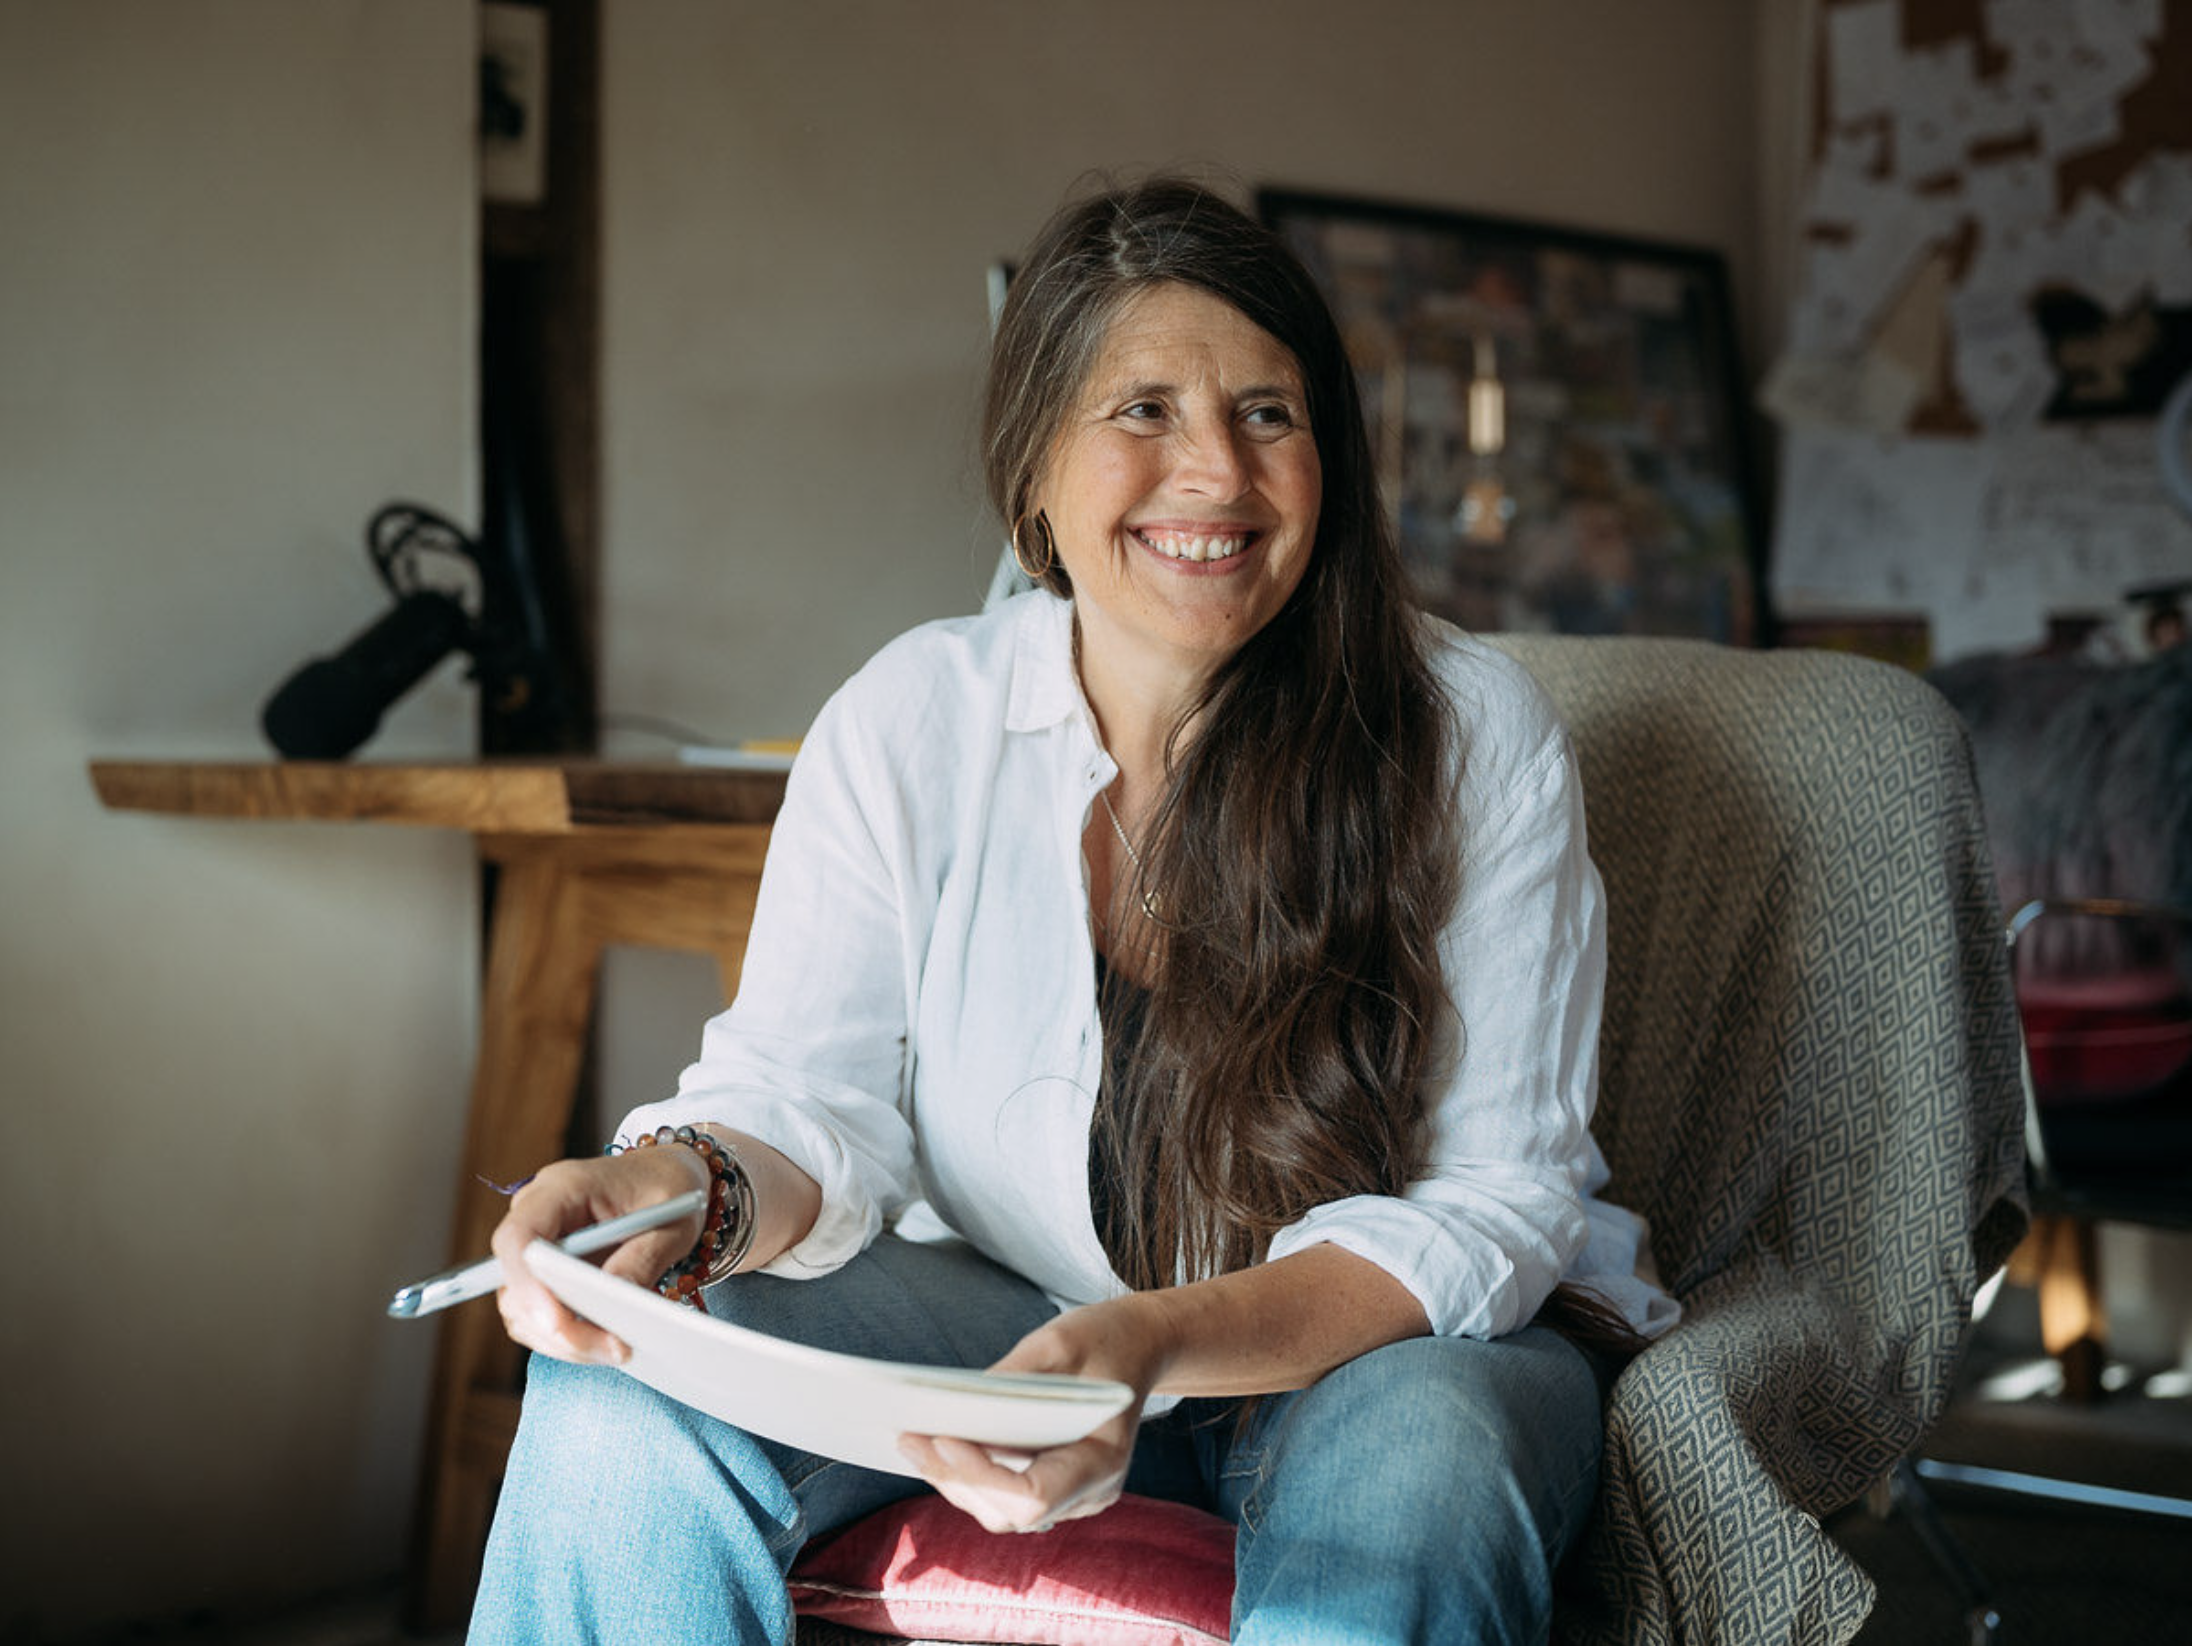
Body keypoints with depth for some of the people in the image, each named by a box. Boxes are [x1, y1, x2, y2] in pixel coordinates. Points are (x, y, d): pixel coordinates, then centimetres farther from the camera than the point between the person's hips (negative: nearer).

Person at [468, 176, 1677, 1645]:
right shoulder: (912, 717, -5)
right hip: (1018, 1310, 3)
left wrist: (1158, 1345, -35)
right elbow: (815, 1095, -9)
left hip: (1408, 1339, -2)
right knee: (623, 1395, -21)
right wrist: (693, 1187, -35)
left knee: (1397, 1519, -38)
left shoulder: (1475, 738, -13)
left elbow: (1495, 1204, -17)